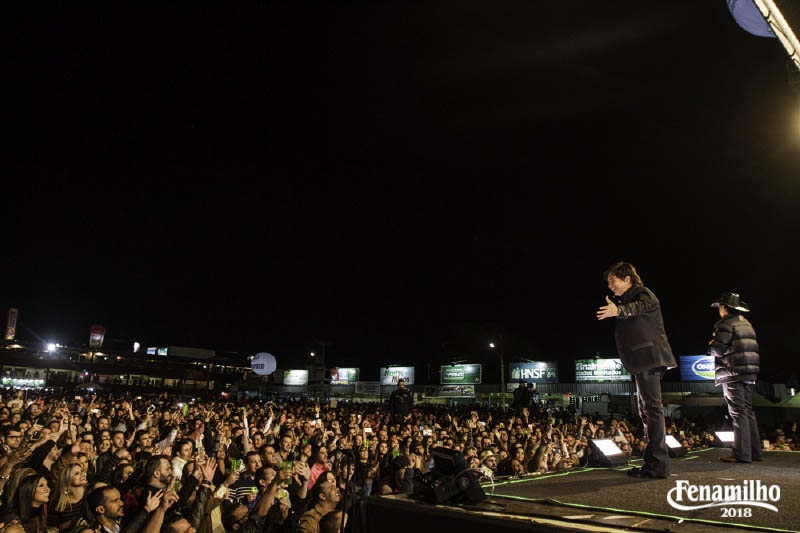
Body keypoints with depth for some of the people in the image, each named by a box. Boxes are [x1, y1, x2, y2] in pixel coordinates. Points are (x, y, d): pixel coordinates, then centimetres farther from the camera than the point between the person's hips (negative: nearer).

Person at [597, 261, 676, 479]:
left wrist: (618, 310, -51)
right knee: (647, 410, 13)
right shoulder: (628, 299, 20)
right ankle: (653, 462, 20)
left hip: (649, 358, -11)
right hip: (643, 362, 11)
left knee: (652, 408, -12)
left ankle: (658, 464, -11)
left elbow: (637, 307, -33)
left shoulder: (643, 294, -9)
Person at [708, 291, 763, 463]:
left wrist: (711, 344, 5)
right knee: (748, 411, 12)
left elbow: (718, 350, -17)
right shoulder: (746, 323, 18)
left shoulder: (726, 324, -10)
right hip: (748, 373, 9)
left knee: (738, 412, -9)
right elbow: (750, 348, 20)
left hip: (732, 373, -9)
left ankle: (741, 453, -9)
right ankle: (754, 451, 15)